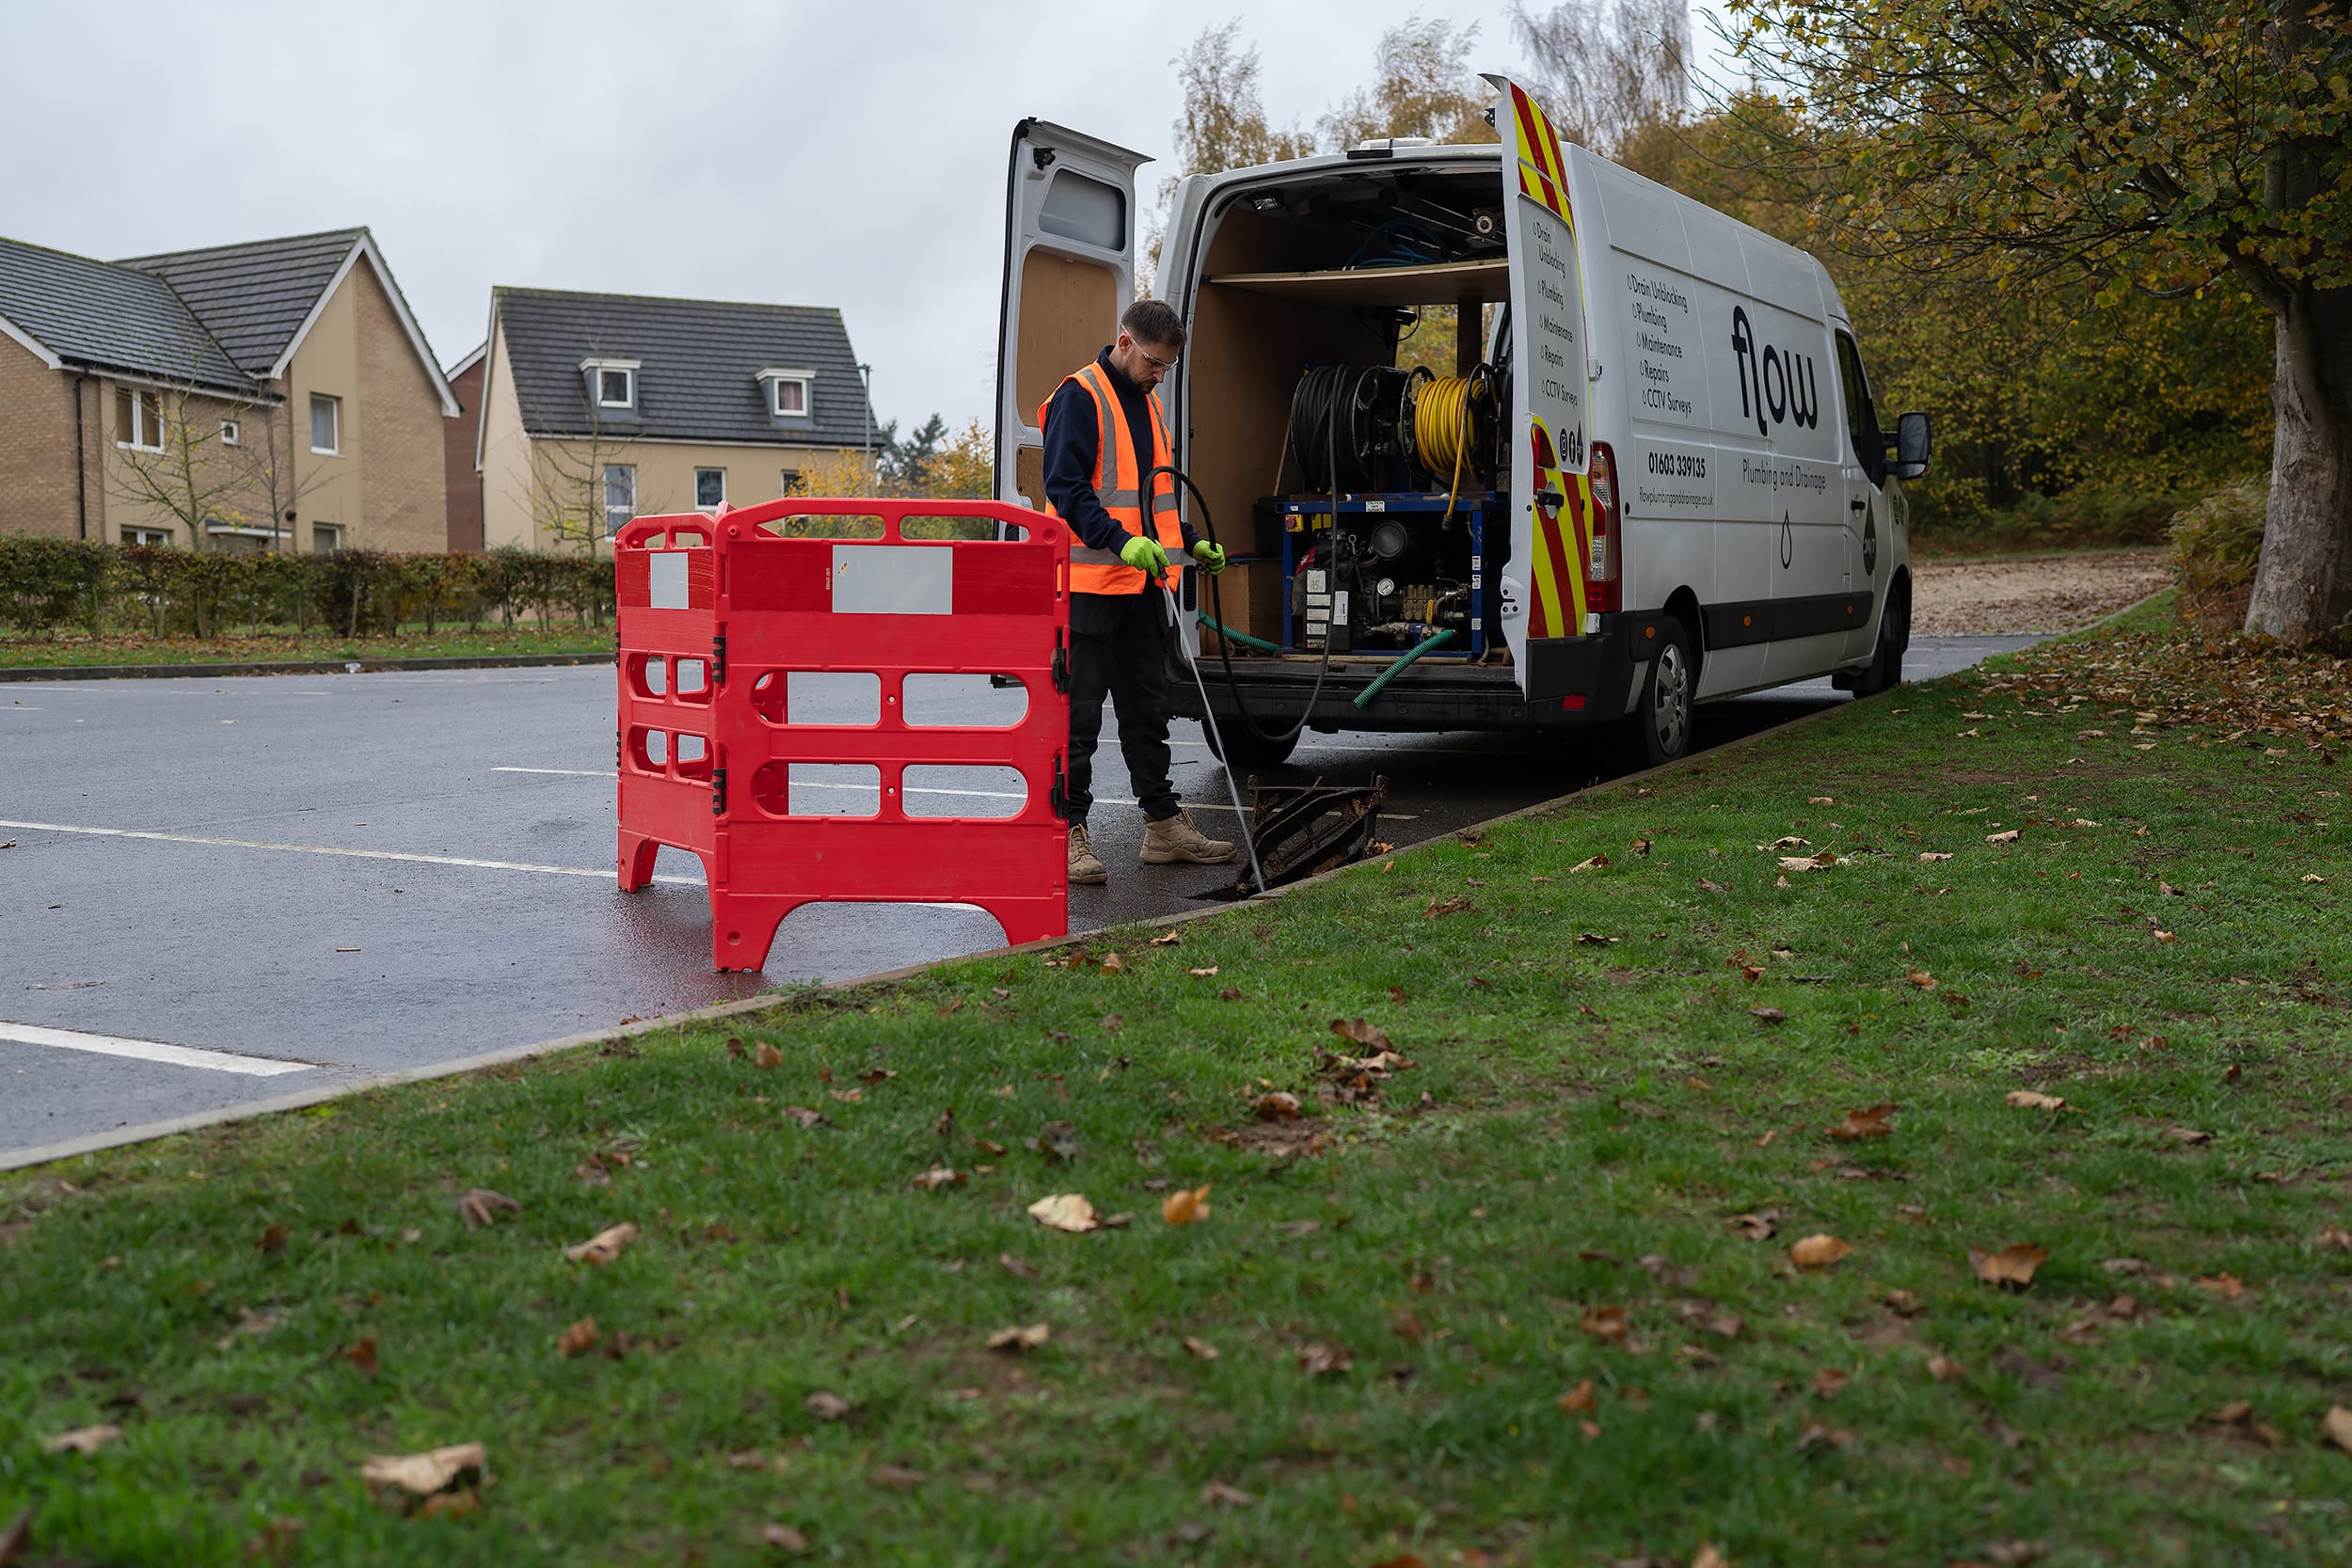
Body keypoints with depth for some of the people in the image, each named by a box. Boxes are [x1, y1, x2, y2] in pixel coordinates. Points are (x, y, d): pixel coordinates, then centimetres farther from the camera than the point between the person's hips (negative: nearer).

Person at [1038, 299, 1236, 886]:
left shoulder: (1146, 403, 18)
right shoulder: (1078, 397, -9)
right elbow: (1065, 487, -18)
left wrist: (1191, 541, 16)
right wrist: (1120, 541, -29)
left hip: (1142, 584, 9)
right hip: (1090, 581, -9)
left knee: (1148, 707, 13)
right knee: (1079, 714, -4)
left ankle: (1164, 826, 21)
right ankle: (1070, 833, 2)